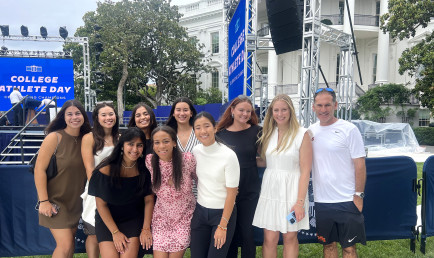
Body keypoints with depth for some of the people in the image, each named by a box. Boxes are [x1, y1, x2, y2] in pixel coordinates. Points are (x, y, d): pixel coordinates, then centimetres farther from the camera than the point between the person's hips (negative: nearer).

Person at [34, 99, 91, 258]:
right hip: (55, 200, -5)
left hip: (75, 201, 5)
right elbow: (39, 169, -15)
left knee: (69, 243, 14)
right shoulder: (55, 137, -14)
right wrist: (43, 201, -17)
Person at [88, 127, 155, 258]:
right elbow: (101, 204, -10)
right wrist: (115, 232, -11)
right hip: (107, 219, -1)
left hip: (133, 219, 1)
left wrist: (146, 229, -8)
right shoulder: (106, 169, -17)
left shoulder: (144, 168, -12)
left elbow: (149, 200, -4)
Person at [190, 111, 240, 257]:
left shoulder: (229, 155, -17)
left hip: (223, 212, -4)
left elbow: (231, 193, -14)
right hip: (200, 211, 5)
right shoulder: (195, 151, -2)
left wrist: (222, 226, -12)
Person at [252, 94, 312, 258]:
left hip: (291, 190, -3)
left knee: (290, 238, 11)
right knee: (269, 239, 6)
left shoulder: (302, 135, -8)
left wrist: (300, 202, -14)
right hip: (270, 189, 4)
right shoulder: (268, 133, 7)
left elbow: (305, 171, -11)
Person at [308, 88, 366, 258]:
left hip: (346, 200, -4)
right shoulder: (311, 131, 5)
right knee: (328, 244, 16)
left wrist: (359, 195, -9)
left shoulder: (349, 130, -8)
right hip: (321, 200, 4)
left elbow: (360, 164, -7)